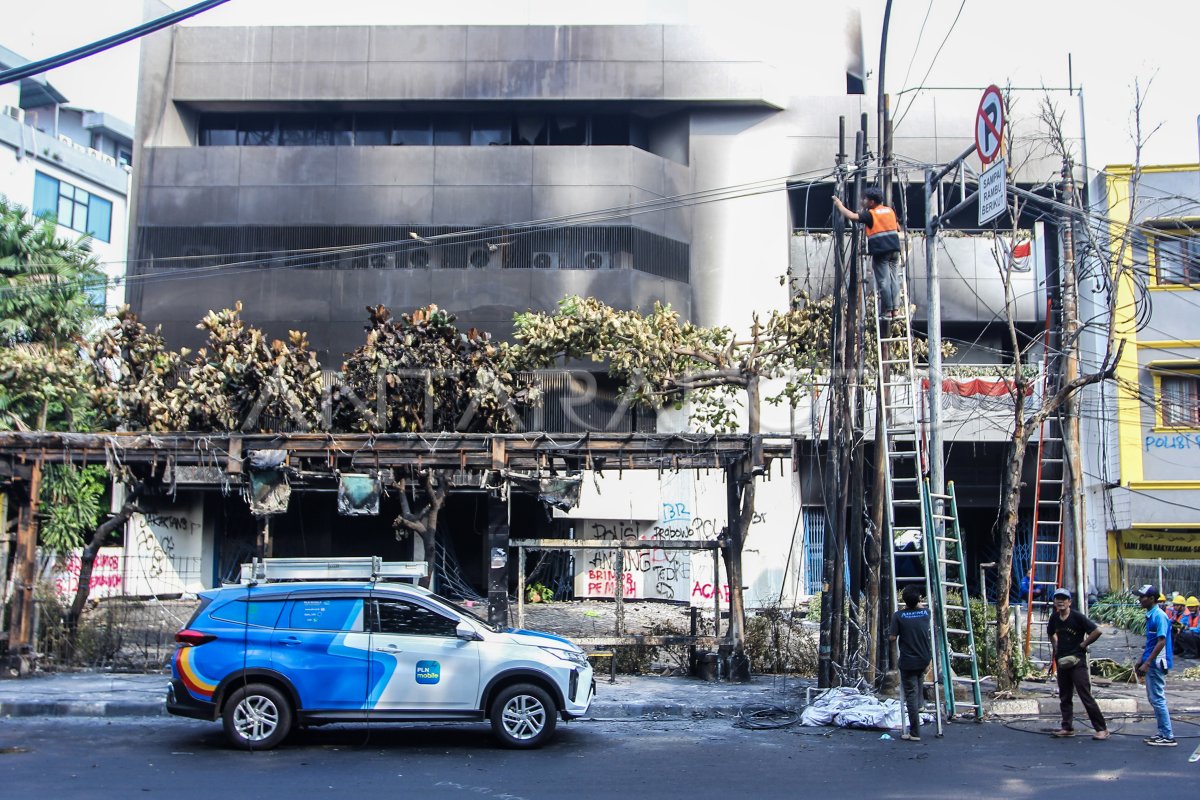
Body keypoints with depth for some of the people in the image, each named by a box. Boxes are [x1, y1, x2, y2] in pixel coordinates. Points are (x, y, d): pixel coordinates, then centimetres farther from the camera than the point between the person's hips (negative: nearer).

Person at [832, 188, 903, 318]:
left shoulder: (870, 214, -2)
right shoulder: (890, 211, 15)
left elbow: (851, 216, -10)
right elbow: (898, 228, 22)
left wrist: (839, 205, 2)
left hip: (880, 251, -5)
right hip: (894, 249, 5)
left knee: (883, 281, -3)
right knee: (894, 279, 8)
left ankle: (887, 311, -3)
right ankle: (896, 309, 4)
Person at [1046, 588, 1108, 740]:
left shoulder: (1077, 617, -12)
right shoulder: (1054, 618, 7)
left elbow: (1097, 631, -15)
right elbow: (1051, 634, 27)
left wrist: (1083, 645, -9)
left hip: (1077, 661, -7)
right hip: (1062, 662, 7)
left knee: (1086, 696, -9)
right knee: (1064, 697, 11)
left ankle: (1102, 729, -5)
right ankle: (1067, 727, 19)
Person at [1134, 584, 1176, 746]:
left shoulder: (1159, 616, -17)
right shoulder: (1150, 615, 12)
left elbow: (1161, 642, -21)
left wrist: (1147, 663, -21)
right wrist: (1141, 659, 19)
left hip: (1156, 663, -10)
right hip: (1150, 664, 10)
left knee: (1158, 699, -6)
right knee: (1153, 698, 15)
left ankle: (1168, 736, -1)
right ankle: (1162, 732, 22)